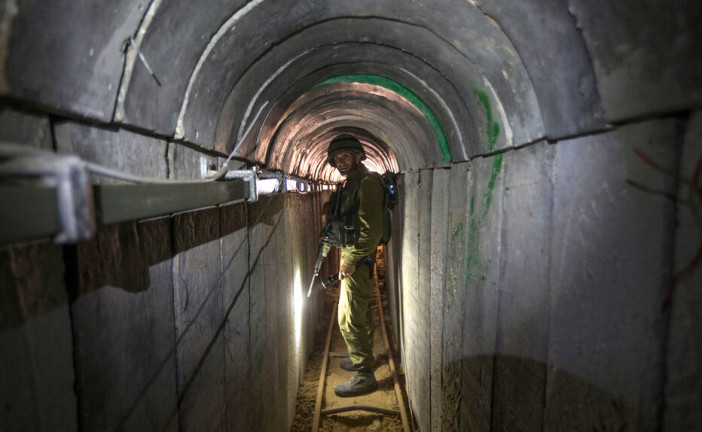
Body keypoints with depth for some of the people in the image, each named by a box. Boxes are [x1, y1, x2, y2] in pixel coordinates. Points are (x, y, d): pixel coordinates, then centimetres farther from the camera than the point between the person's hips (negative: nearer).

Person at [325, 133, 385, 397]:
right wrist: (346, 257, 15)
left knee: (349, 318, -7)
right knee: (361, 312, 22)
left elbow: (372, 230, -24)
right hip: (352, 257, 10)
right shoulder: (350, 184, 13)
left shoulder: (367, 183, -18)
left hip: (359, 261, -10)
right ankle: (362, 357, 38)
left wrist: (351, 261, -21)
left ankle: (364, 375, 3)